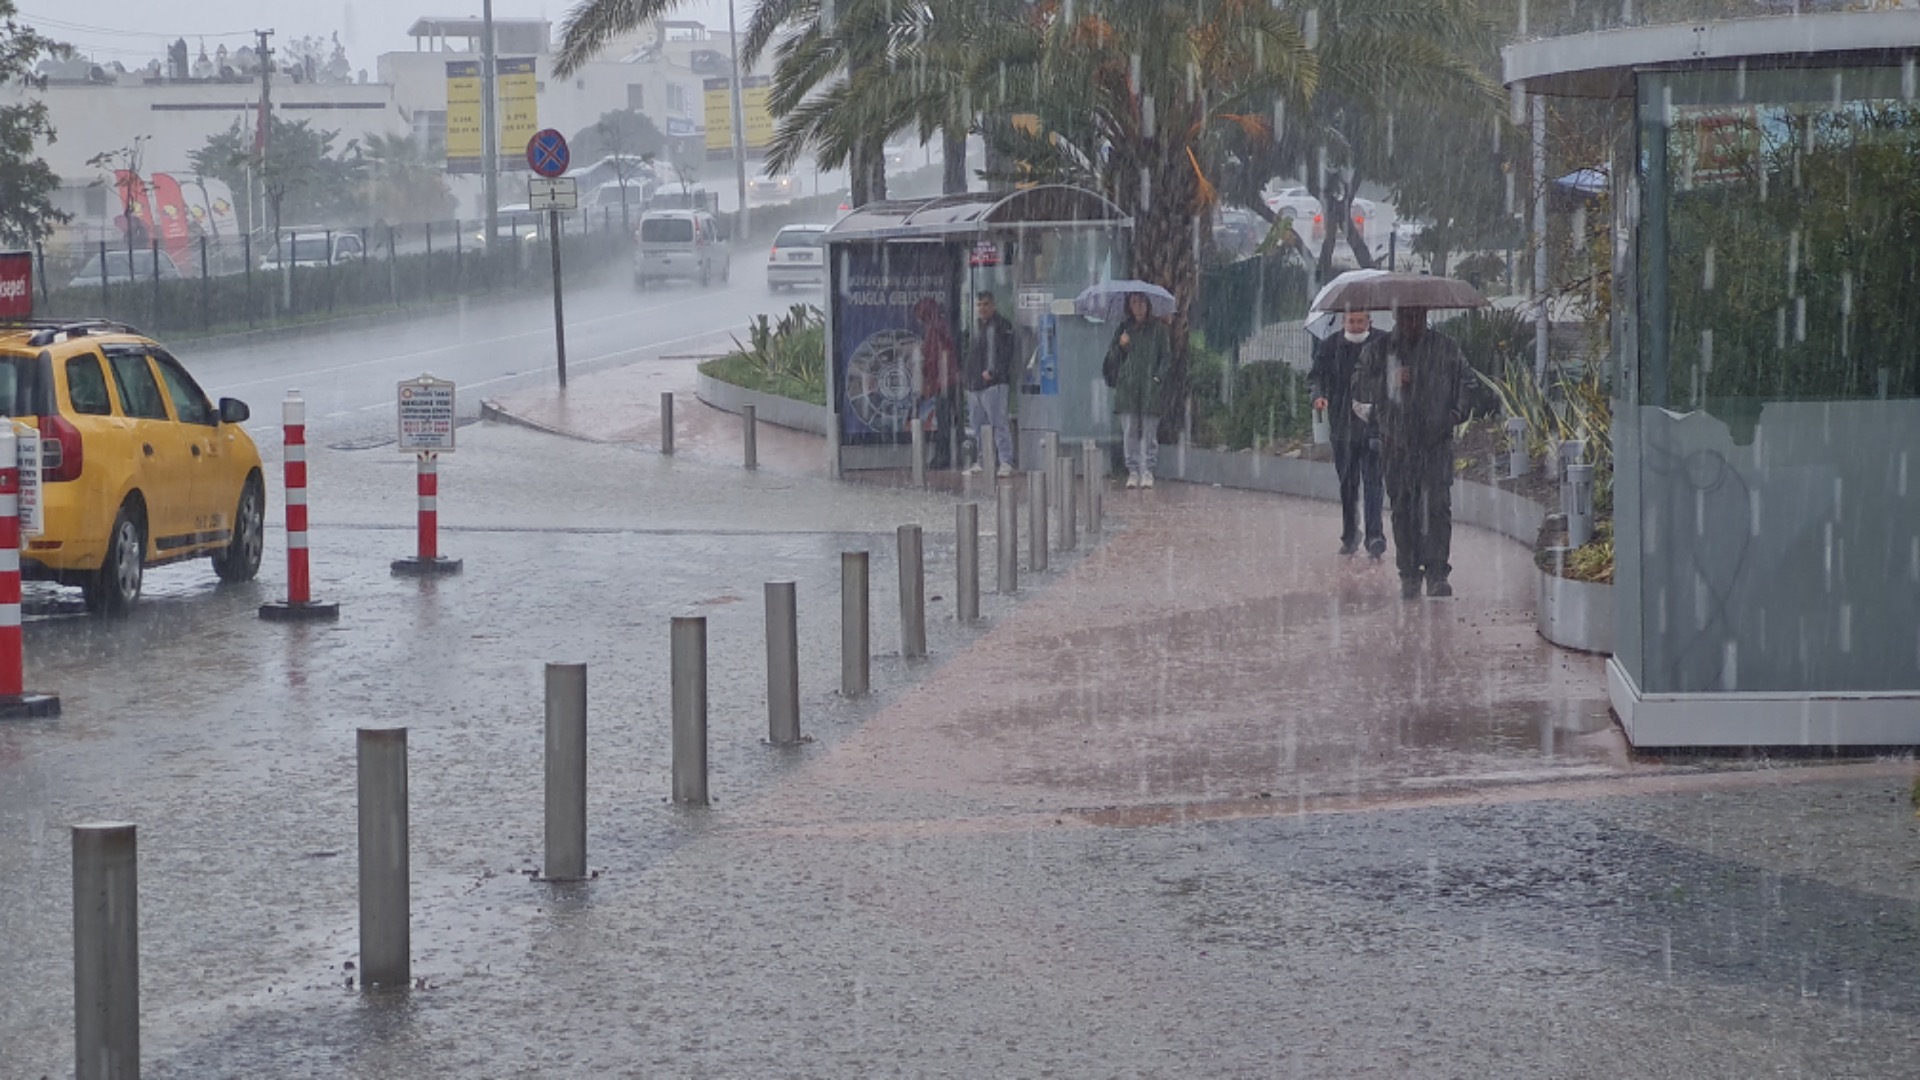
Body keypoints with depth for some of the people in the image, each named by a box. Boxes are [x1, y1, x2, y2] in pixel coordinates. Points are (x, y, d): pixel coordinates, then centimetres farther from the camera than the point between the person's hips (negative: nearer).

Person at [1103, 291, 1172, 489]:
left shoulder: (1158, 328, 6)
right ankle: (1133, 471, 5)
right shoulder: (1123, 328, 13)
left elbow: (1166, 356, 6)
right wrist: (1121, 346, -6)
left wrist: (1158, 377, -7)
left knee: (1149, 430, -3)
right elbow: (1112, 358, 14)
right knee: (1129, 431, -1)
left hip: (1150, 387, -2)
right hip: (1127, 386, 2)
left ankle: (1147, 471, 2)